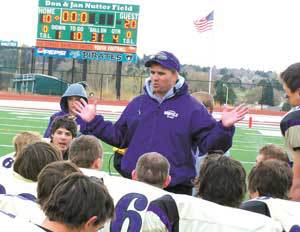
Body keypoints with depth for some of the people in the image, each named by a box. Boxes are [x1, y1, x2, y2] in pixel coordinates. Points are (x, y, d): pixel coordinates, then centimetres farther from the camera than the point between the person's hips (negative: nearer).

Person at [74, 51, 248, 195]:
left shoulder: (192, 107, -2)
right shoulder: (138, 103, 13)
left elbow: (209, 144, -6)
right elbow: (119, 137, 18)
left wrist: (224, 128, -24)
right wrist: (94, 122, 13)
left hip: (175, 188, -4)